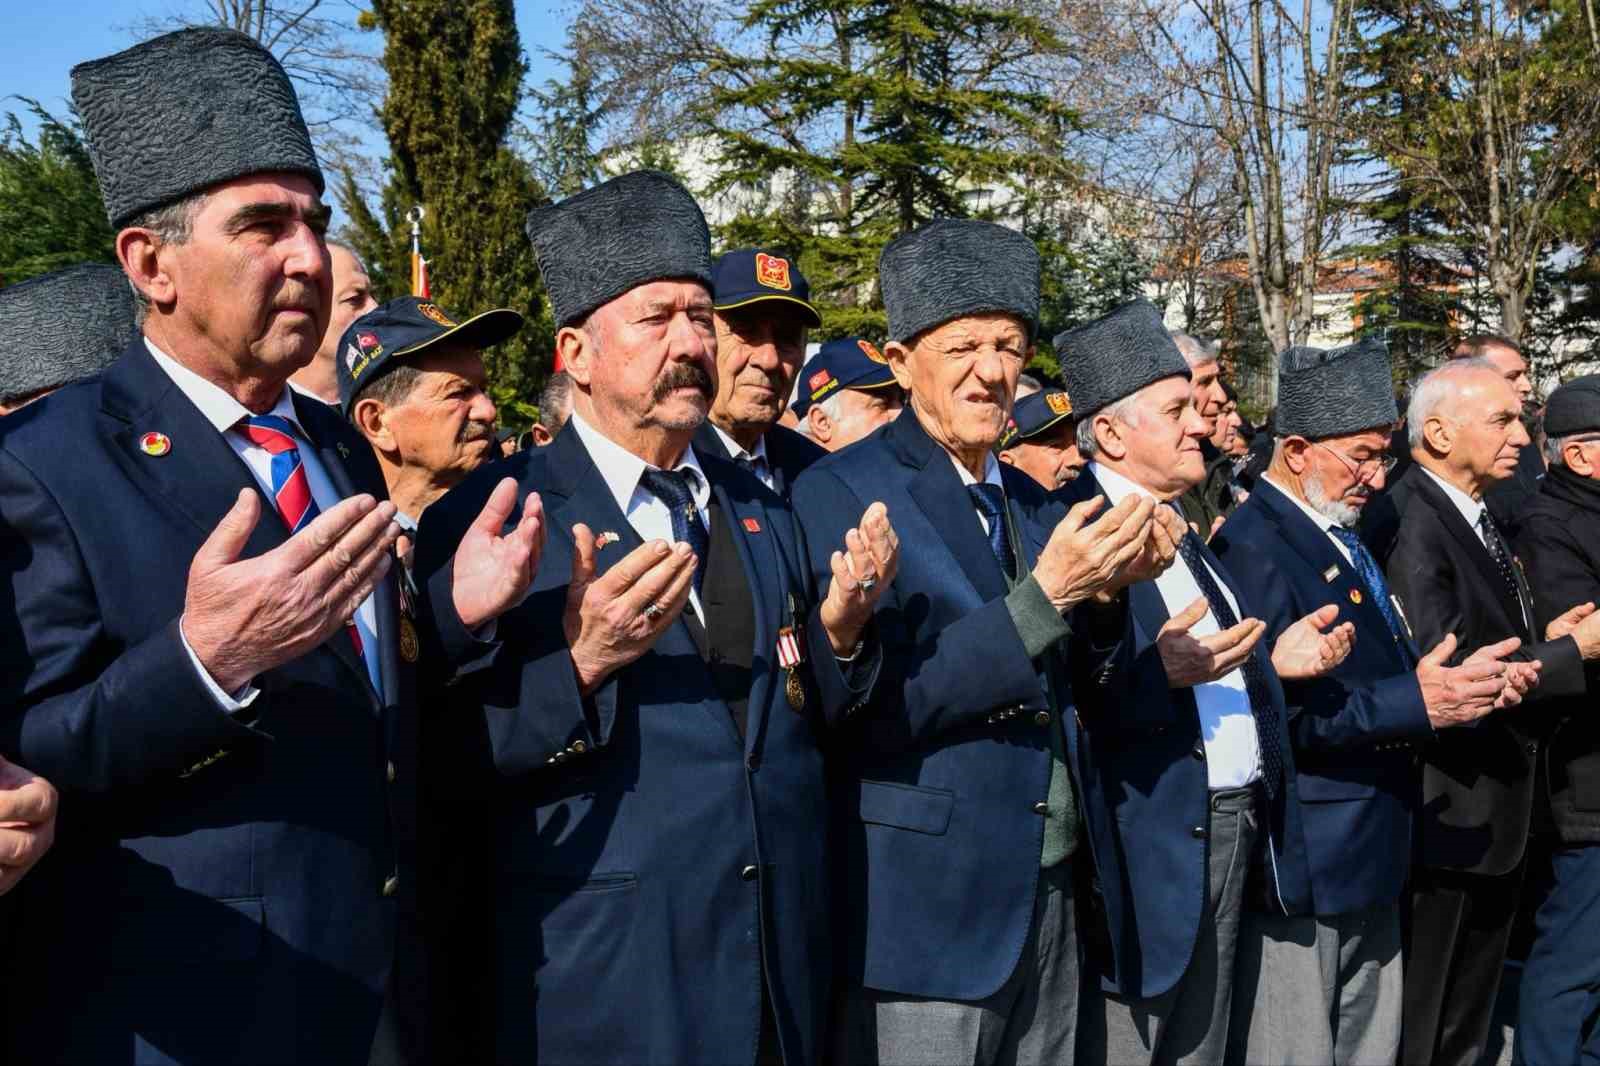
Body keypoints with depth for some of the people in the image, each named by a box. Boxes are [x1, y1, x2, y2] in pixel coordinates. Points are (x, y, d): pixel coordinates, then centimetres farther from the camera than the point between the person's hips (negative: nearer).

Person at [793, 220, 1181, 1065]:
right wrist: (1044, 595, -22)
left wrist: (1107, 590, -8)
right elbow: (872, 710, -18)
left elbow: (1071, 694, 10)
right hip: (923, 912, -6)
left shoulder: (1031, 503, 9)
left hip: (1048, 897, 7)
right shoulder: (840, 493, -11)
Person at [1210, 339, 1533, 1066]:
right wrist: (1414, 705, -26)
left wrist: (1461, 686, 1)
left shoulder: (1344, 539, 13)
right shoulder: (1253, 543, -17)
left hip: (1373, 859, 9)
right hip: (1301, 866, -9)